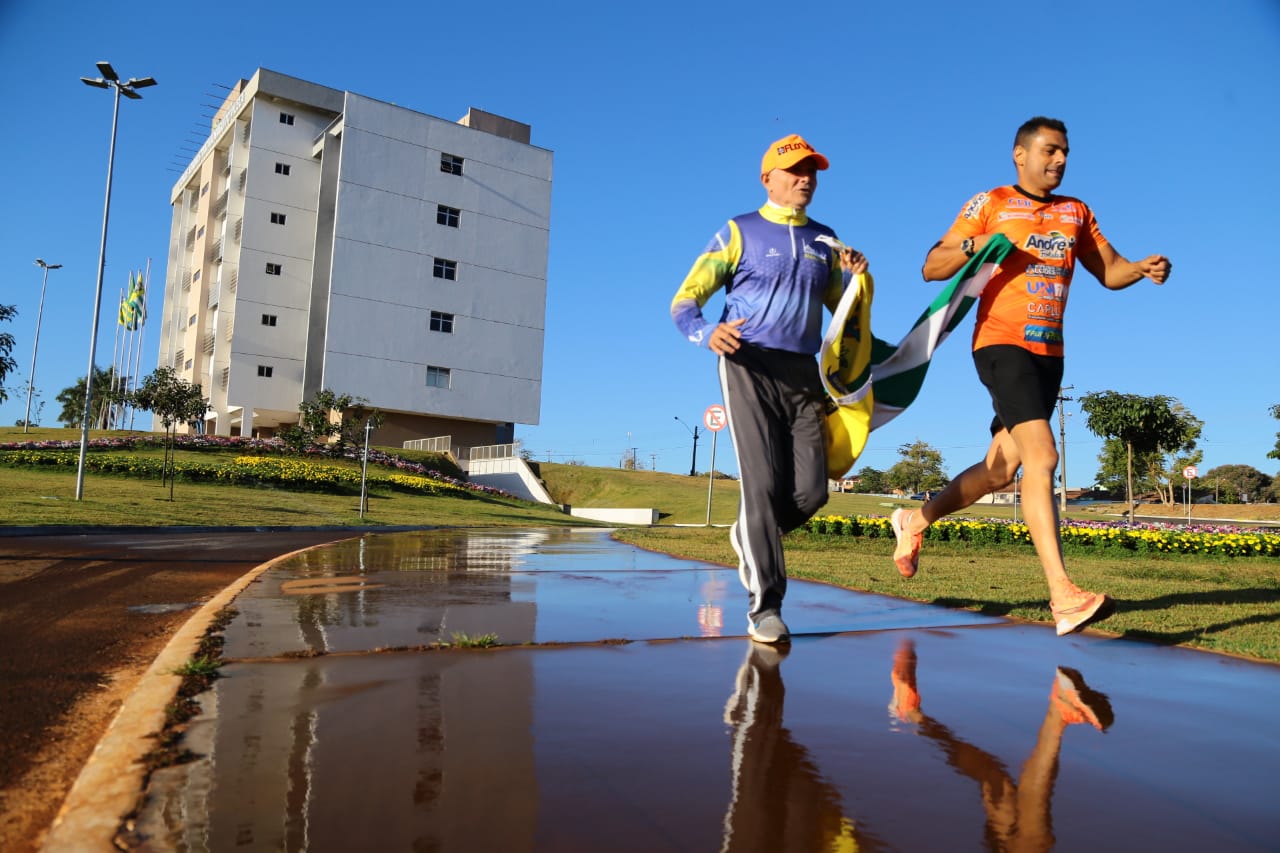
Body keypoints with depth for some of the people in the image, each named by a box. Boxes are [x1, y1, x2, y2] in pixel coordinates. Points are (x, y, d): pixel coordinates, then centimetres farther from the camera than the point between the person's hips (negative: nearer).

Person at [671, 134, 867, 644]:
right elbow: (684, 301, -1)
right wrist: (707, 332, -24)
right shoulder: (739, 232, 7)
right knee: (762, 484, -12)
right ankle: (766, 608, -5)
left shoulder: (825, 240, 20)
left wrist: (855, 277, 4)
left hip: (803, 372, 4)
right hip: (749, 367, -4)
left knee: (810, 490, -5)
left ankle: (750, 536, 26)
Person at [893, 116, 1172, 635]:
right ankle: (1064, 597, -24)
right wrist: (975, 244, -19)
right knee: (1041, 457, -21)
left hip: (1050, 354, 7)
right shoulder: (990, 204, 2)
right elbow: (931, 269, 0)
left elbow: (1110, 271, 17)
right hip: (1004, 346, -7)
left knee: (1000, 469, 10)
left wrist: (1144, 269, -5)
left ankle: (915, 522, 30)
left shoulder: (1076, 212, 18)